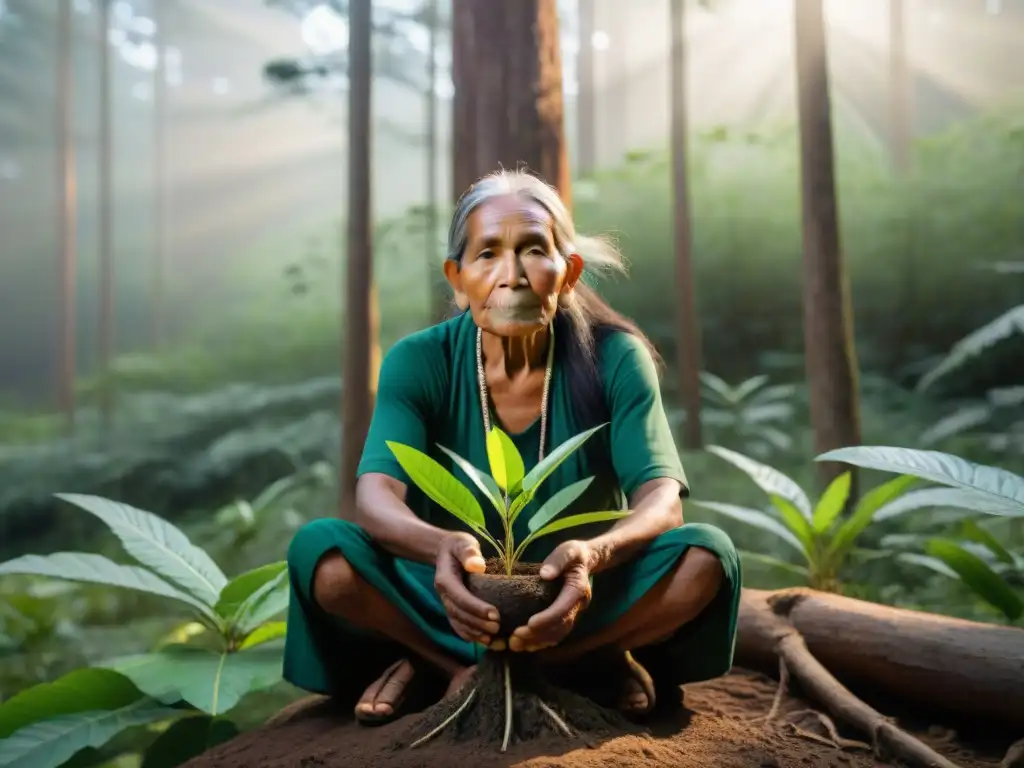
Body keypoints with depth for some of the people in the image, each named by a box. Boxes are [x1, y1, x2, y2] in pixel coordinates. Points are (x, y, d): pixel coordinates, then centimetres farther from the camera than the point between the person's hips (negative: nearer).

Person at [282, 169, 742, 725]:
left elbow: (661, 501, -22)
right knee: (318, 550, -26)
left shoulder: (615, 359, -13)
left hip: (581, 599, 0)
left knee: (706, 558, -28)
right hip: (454, 596, 0)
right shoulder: (418, 363, -12)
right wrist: (442, 547, -49)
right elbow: (376, 497, -25)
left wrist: (596, 554, -46)